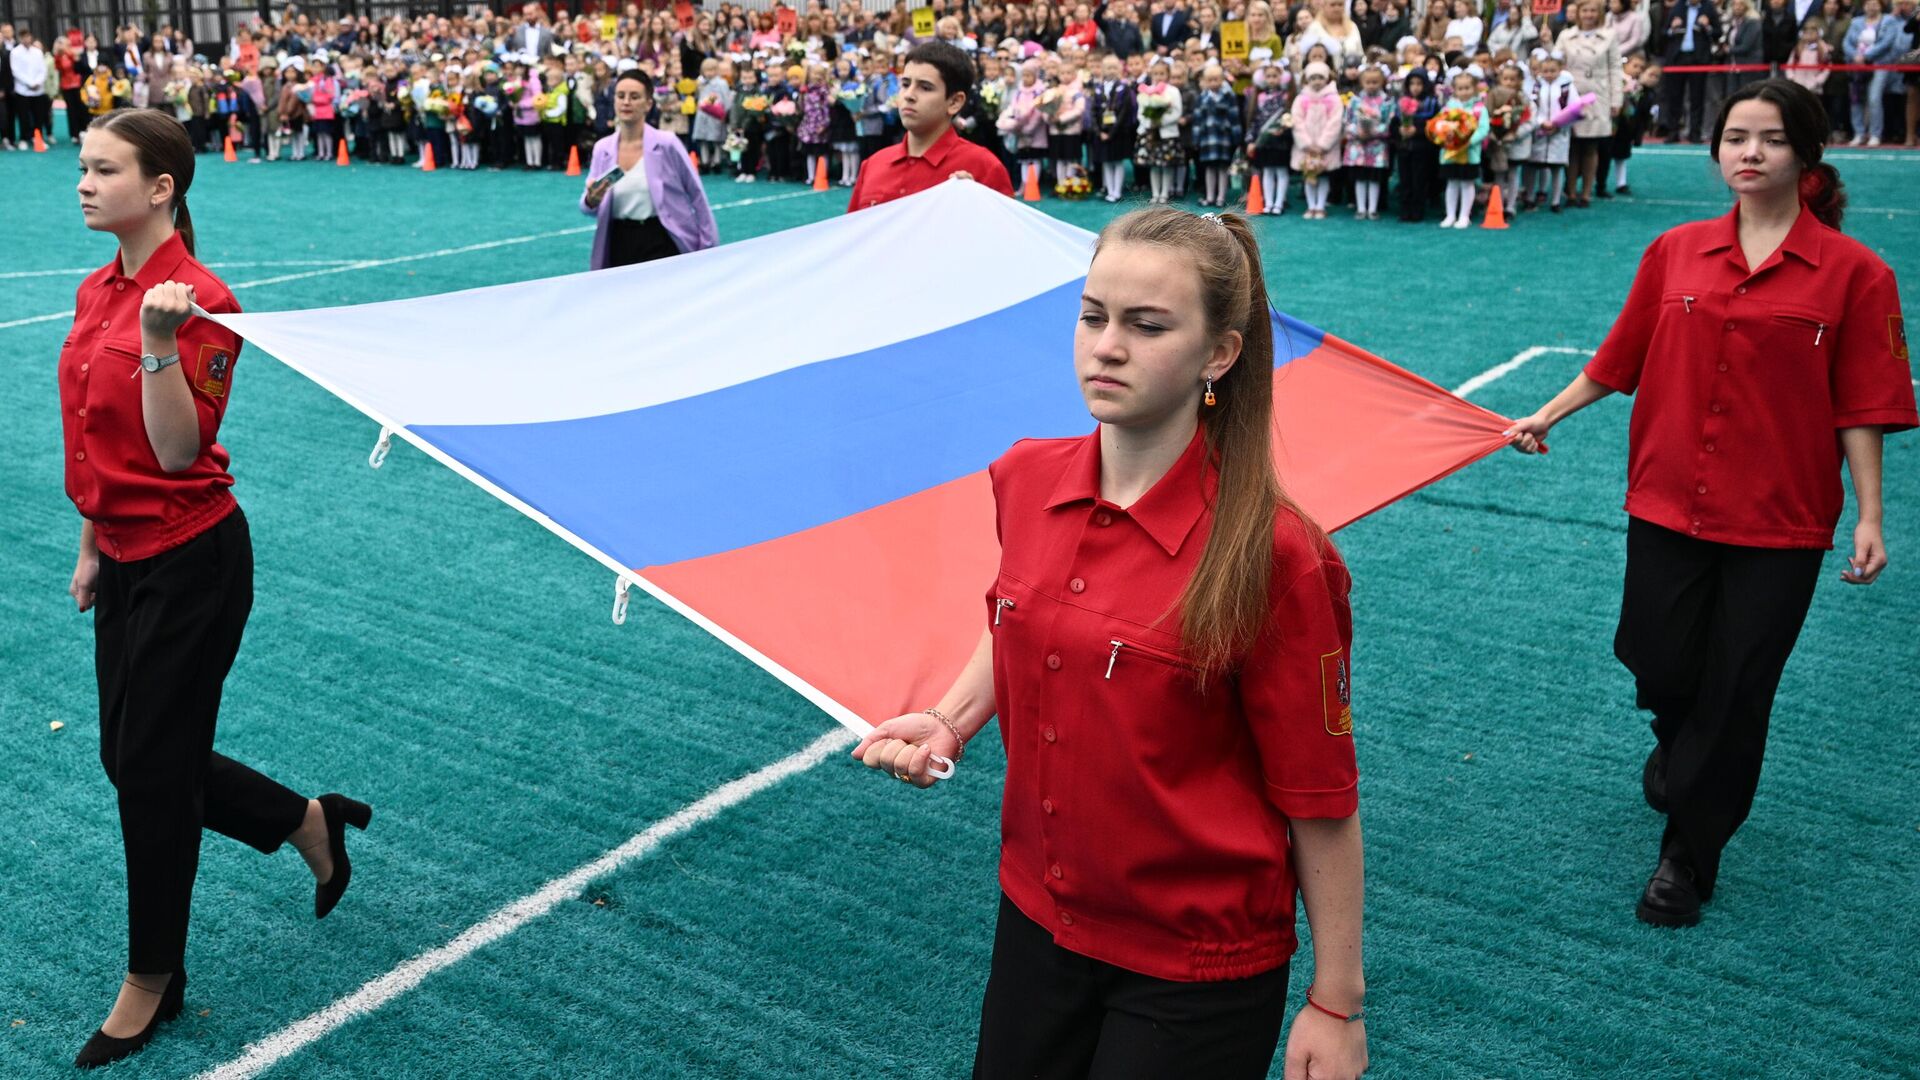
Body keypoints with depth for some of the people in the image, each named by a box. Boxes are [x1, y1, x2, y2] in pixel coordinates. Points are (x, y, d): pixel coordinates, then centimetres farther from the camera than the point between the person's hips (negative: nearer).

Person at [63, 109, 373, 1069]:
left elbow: (177, 452, -23)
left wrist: (161, 344, -34)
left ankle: (152, 980, 23)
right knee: (134, 759, 16)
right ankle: (311, 822, 36)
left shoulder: (197, 299, -17)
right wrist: (92, 549, 19)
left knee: (151, 766, 3)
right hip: (127, 559, 8)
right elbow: (98, 442, 16)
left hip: (190, 565, -8)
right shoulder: (99, 291, 7)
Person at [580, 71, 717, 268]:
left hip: (662, 244, -3)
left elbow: (696, 194, -2)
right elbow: (587, 208, 9)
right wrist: (591, 200, -14)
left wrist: (708, 245, -3)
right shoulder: (602, 148, 4)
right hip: (620, 246, 4)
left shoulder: (666, 144, -7)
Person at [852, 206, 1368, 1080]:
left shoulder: (1270, 554, -22)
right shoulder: (1025, 481, -6)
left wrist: (1335, 1005, -9)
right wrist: (950, 722, -1)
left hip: (1196, 967, -5)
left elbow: (1320, 798, -15)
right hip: (1035, 918, 6)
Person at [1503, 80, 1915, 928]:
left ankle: (1689, 859, 22)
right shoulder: (1675, 253, 2)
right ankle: (1681, 748, 47)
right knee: (1658, 666, 9)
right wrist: (1547, 416, 8)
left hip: (1778, 521, -2)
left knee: (1734, 691, 5)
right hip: (1667, 501, 2)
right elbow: (1619, 360, 11)